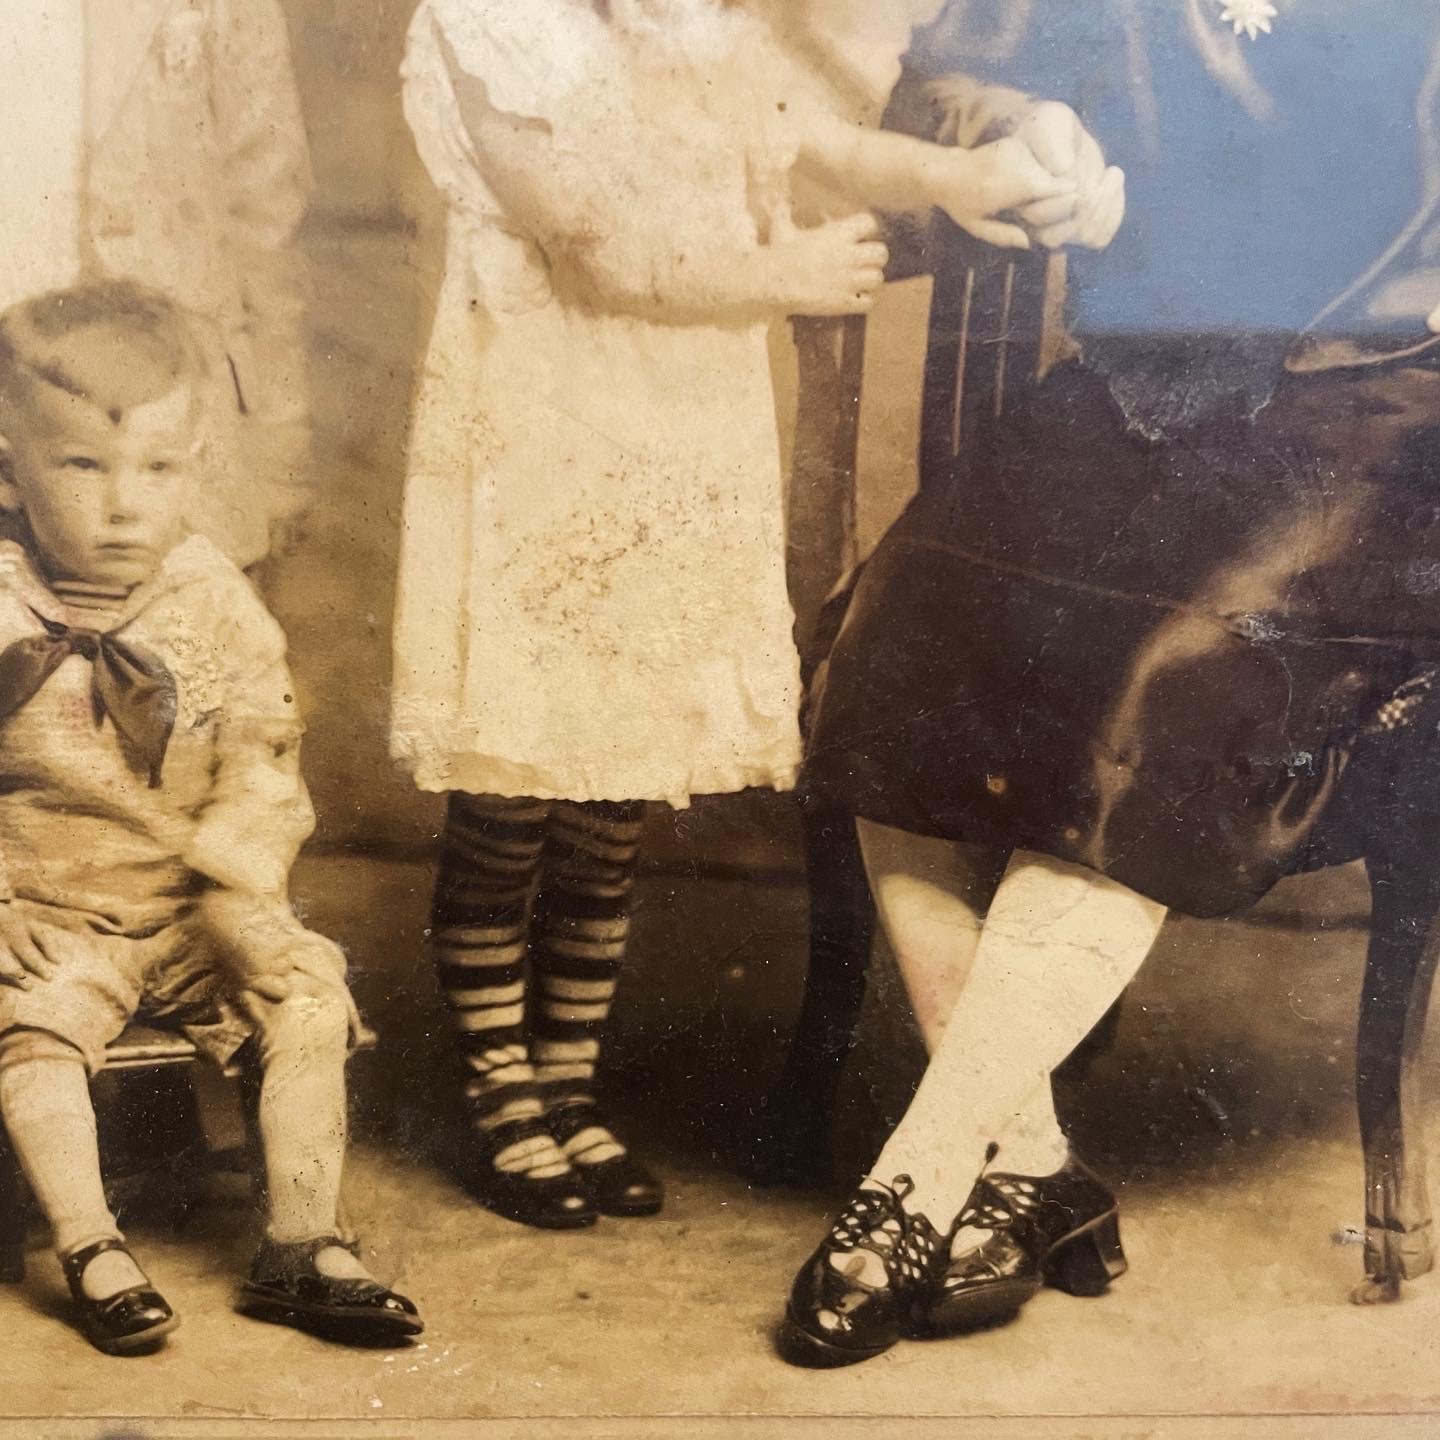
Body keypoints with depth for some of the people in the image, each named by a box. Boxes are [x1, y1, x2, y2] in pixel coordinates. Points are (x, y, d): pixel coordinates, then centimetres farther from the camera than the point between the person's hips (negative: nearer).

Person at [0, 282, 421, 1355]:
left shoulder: (215, 602, -1)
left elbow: (266, 762, 0)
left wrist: (240, 882, -13)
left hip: (197, 911, 2)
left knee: (311, 996, -15)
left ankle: (302, 1246, -4)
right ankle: (91, 1251, -11)